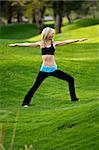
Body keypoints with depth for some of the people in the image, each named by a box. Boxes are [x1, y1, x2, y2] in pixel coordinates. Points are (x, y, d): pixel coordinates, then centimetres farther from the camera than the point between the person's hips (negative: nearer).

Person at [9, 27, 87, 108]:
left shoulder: (54, 43, 6)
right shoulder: (41, 43, 5)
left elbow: (66, 42, 2)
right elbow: (28, 44, 7)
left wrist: (78, 40, -3)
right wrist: (16, 44, 7)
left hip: (54, 69, 1)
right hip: (44, 70, -1)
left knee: (71, 79, -1)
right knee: (35, 87, -10)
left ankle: (73, 98, 14)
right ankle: (26, 102, -2)